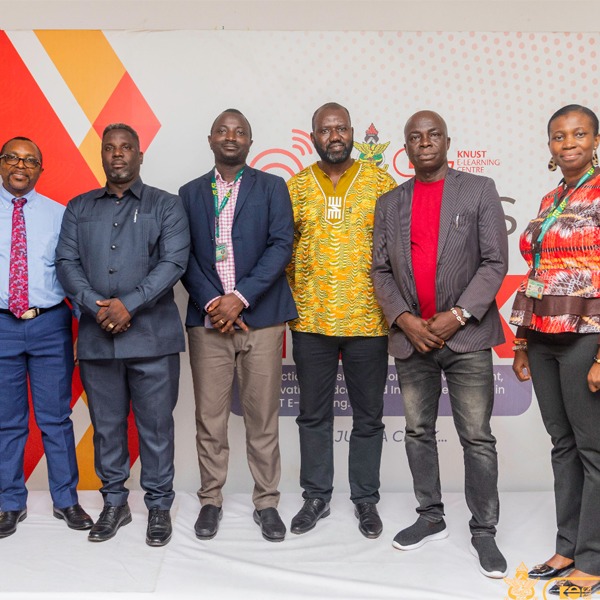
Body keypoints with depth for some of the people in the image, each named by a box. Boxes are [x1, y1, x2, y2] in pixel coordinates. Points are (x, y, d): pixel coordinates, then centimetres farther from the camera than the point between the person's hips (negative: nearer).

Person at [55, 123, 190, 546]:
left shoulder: (166, 206, 5)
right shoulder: (79, 208, 15)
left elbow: (173, 262, -6)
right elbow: (67, 262, 6)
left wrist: (128, 304, -15)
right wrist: (96, 306, -11)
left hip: (152, 337, -3)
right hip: (97, 337, 3)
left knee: (156, 425, 3)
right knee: (106, 425, 11)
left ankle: (159, 506, 19)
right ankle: (114, 503, 27)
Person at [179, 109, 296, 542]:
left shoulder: (272, 187, 7)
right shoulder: (190, 193, 13)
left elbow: (281, 245, -3)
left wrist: (240, 297, -12)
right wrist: (211, 303, -8)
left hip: (260, 317, -1)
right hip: (208, 318, 2)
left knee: (263, 417, 4)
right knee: (209, 417, 6)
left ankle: (267, 502, 18)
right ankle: (211, 500, 22)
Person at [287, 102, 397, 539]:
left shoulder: (380, 182, 2)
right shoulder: (296, 187, 6)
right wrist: (291, 302, 1)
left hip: (368, 321, -1)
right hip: (310, 322, 1)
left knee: (368, 416, 9)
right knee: (314, 414, 12)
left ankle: (366, 499, 27)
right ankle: (316, 497, 28)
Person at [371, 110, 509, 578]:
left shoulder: (480, 190, 2)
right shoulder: (389, 203, 11)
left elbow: (495, 262, -4)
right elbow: (381, 271, 8)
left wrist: (457, 315, -13)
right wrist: (404, 319, -7)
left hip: (466, 335, -3)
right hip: (410, 337, 4)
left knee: (477, 437, 1)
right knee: (418, 432, 11)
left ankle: (484, 531, 15)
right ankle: (431, 518, 27)